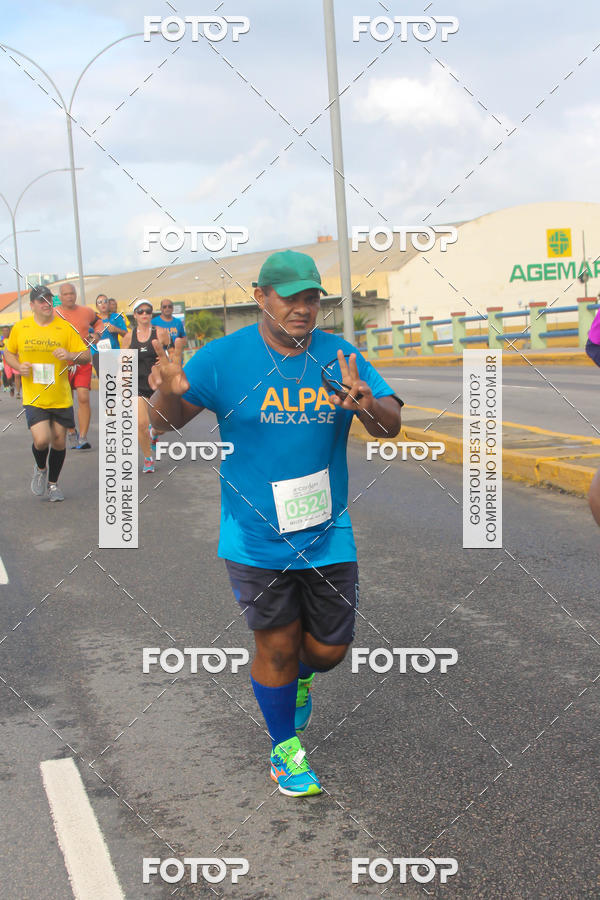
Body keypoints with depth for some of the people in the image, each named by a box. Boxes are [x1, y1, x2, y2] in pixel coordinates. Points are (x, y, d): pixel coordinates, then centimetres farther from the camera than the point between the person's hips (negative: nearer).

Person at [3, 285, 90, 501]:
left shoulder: (65, 327, -2)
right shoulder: (20, 328, 2)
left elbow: (86, 356, -1)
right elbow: (9, 353, 17)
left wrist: (70, 356, -22)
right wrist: (19, 367, -3)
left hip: (61, 398, 1)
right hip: (34, 398, -1)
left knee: (59, 441, 7)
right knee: (41, 439, -16)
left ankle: (53, 483, 30)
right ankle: (40, 469, 19)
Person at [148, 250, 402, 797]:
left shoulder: (339, 357, -3)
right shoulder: (224, 357, -10)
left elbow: (391, 427, -9)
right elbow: (168, 422, -11)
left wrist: (367, 405, -33)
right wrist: (168, 393, -35)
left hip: (328, 535, 3)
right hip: (257, 541, -2)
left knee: (329, 650, 11)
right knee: (276, 647, 9)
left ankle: (301, 676, 49)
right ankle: (284, 749, 34)